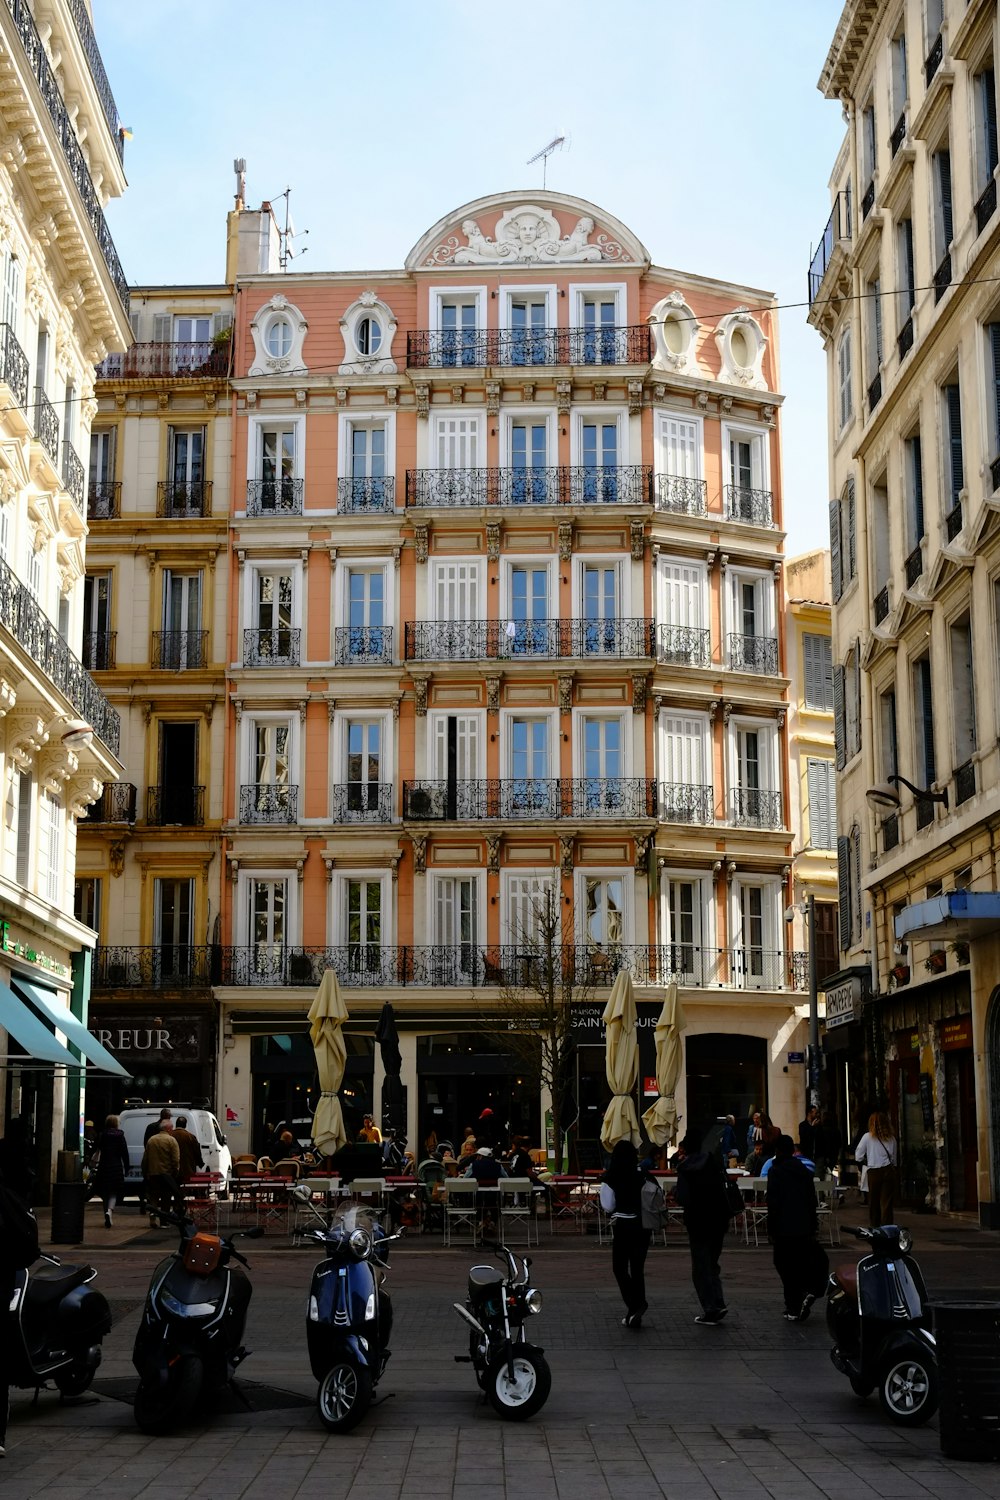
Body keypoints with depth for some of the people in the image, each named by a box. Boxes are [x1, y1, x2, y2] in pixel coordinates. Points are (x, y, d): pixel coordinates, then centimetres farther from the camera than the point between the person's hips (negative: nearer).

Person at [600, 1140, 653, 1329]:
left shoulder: (610, 1178, -10)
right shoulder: (643, 1175, -4)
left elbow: (608, 1206, -5)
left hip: (623, 1225, -3)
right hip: (643, 1225, 3)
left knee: (620, 1267, 8)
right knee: (637, 1268, 12)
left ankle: (633, 1304, -12)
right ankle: (635, 1313, 12)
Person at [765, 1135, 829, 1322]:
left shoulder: (775, 1171, -7)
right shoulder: (805, 1171, 10)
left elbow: (773, 1203, -11)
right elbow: (812, 1201, 12)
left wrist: (770, 1229, -6)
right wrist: (812, 1228, 18)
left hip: (783, 1229, -5)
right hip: (803, 1228, 5)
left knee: (786, 1268, 0)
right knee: (802, 1264, 15)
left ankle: (793, 1309, 0)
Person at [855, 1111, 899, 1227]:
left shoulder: (868, 1137, -1)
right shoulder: (891, 1138, 8)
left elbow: (858, 1157, 1)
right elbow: (895, 1158, 12)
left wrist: (866, 1161, 19)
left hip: (874, 1172, -2)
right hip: (889, 1171, 2)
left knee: (873, 1202, 10)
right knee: (887, 1202, 1)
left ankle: (874, 1228, 13)